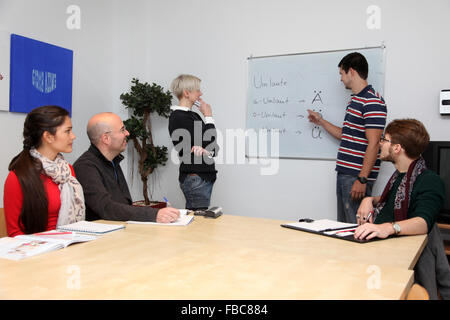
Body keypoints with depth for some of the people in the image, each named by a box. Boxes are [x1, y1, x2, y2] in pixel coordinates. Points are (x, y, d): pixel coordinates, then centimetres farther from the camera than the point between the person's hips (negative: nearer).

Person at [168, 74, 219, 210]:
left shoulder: (193, 116, 15)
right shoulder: (178, 117, -12)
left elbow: (215, 148, 10)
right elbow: (208, 142, -16)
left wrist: (206, 151, -13)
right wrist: (208, 117, -4)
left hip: (205, 176, 9)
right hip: (195, 177, -9)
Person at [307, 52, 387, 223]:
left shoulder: (373, 102, -14)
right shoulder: (354, 100, 18)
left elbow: (373, 144, -20)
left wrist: (362, 179, -23)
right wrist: (321, 121, 29)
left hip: (357, 176, -10)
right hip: (344, 174, 10)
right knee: (342, 226, 16)